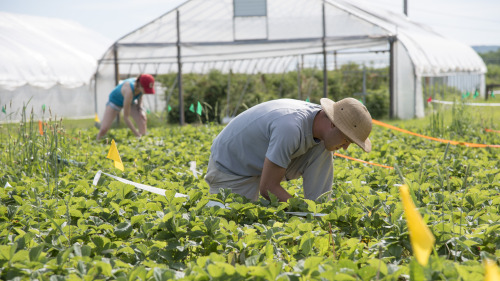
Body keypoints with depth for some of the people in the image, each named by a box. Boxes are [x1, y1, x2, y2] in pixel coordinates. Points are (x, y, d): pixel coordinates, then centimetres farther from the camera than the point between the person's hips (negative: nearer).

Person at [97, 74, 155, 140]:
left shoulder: (140, 83, -27)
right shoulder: (129, 91, -45)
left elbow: (140, 96, 1)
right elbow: (126, 117, -38)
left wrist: (140, 109, -17)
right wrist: (137, 135, -37)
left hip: (131, 101, 5)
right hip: (115, 101, -5)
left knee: (142, 118, -23)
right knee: (103, 129, -17)